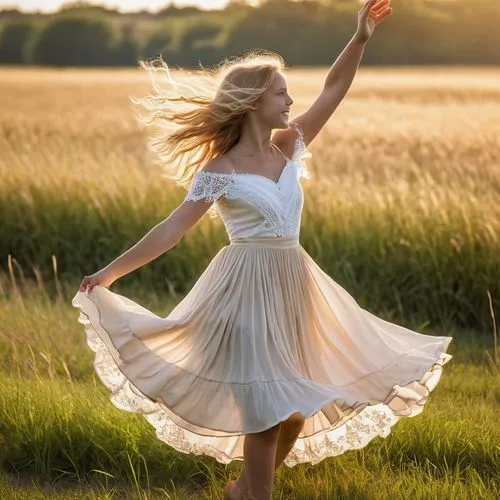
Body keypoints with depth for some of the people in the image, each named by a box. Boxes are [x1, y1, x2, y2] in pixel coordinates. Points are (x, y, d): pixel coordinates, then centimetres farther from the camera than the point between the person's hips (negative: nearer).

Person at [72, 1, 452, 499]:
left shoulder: (290, 147, 6)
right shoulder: (220, 170, -10)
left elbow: (334, 88, 5)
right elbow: (173, 228, -10)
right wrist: (111, 272, -13)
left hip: (294, 284, 7)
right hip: (249, 287, -7)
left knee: (301, 403, 13)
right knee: (268, 406, -4)